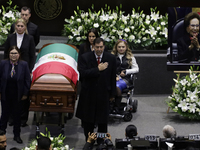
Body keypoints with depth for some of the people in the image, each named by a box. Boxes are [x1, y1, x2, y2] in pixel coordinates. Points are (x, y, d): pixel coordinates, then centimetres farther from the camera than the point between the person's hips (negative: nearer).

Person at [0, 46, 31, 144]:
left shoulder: (24, 65, -8)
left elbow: (27, 80, -2)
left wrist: (25, 94, -3)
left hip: (17, 95, 0)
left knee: (17, 115, 11)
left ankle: (17, 135, 24)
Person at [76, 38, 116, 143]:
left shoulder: (111, 58, -1)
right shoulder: (85, 58, -6)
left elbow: (113, 78, 5)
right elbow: (83, 73, -19)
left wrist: (112, 94, 6)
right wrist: (98, 69, -23)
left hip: (103, 94, 1)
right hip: (88, 94, 0)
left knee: (102, 121, 7)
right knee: (87, 120, 10)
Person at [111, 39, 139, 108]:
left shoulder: (130, 57, 15)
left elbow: (136, 69, 12)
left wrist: (126, 71, -2)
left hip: (125, 79, 0)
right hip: (113, 78, 0)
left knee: (117, 86, -36)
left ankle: (117, 107, -26)